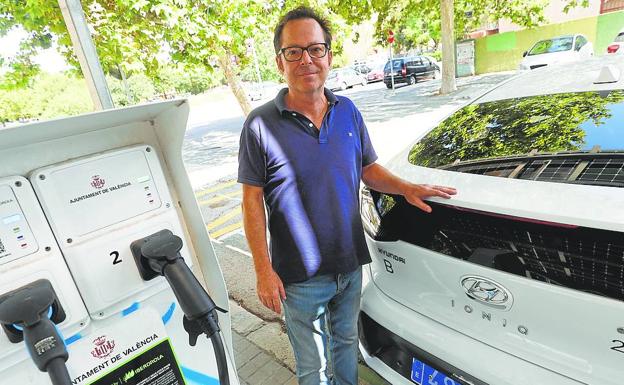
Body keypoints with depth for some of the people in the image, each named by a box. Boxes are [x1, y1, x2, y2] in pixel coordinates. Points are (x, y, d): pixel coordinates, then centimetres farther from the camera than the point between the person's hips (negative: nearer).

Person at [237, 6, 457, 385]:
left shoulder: (348, 111, 0)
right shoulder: (261, 124, -14)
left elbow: (368, 168, 9)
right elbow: (252, 200, -12)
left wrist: (406, 188, -8)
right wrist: (264, 270, -13)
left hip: (351, 264, 5)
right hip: (300, 276, -4)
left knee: (347, 342, 28)